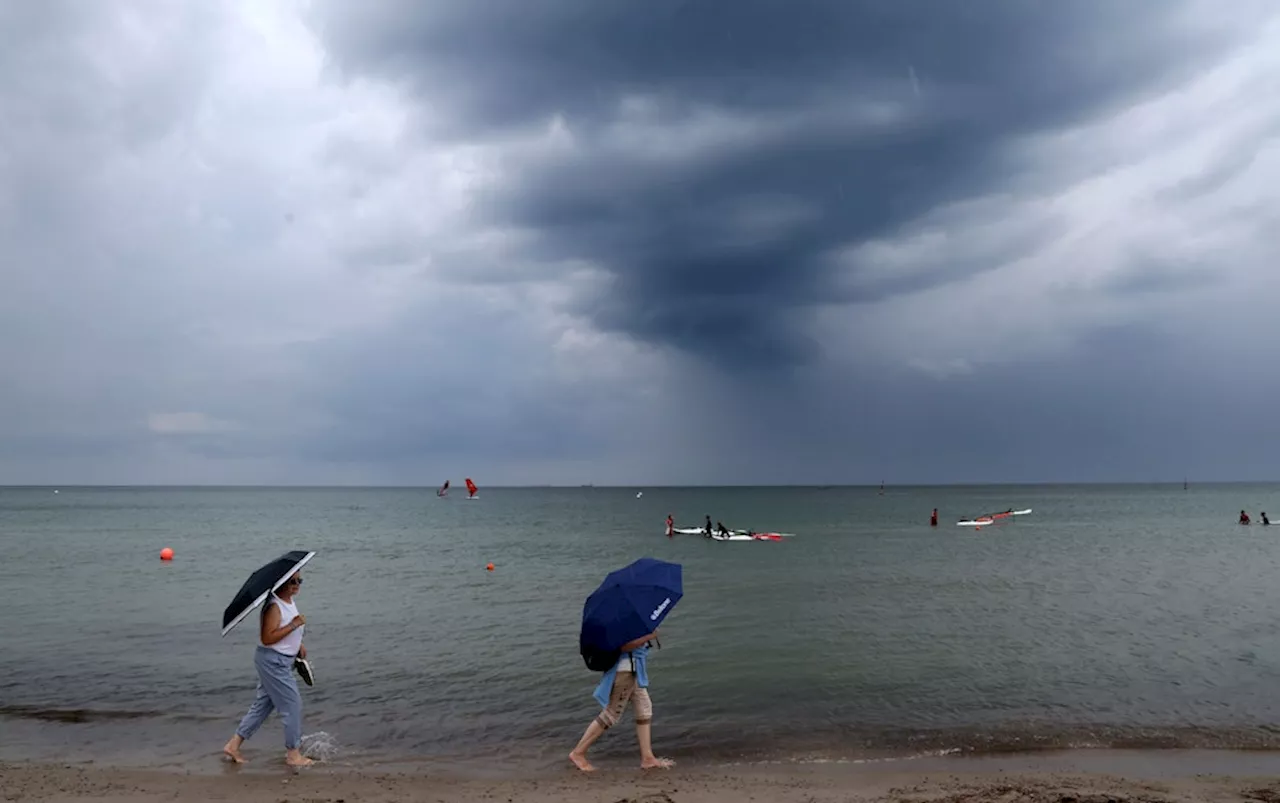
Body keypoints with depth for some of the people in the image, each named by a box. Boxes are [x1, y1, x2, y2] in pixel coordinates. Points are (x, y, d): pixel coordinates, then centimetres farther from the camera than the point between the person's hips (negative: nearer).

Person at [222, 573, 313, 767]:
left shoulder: (290, 602, 10)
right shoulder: (274, 606, -20)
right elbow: (267, 638, -26)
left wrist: (298, 645, 13)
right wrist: (293, 625, -28)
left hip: (283, 661, 10)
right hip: (273, 661, -10)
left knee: (263, 704, 16)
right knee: (292, 704, -4)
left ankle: (233, 745, 24)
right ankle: (293, 754, 7)